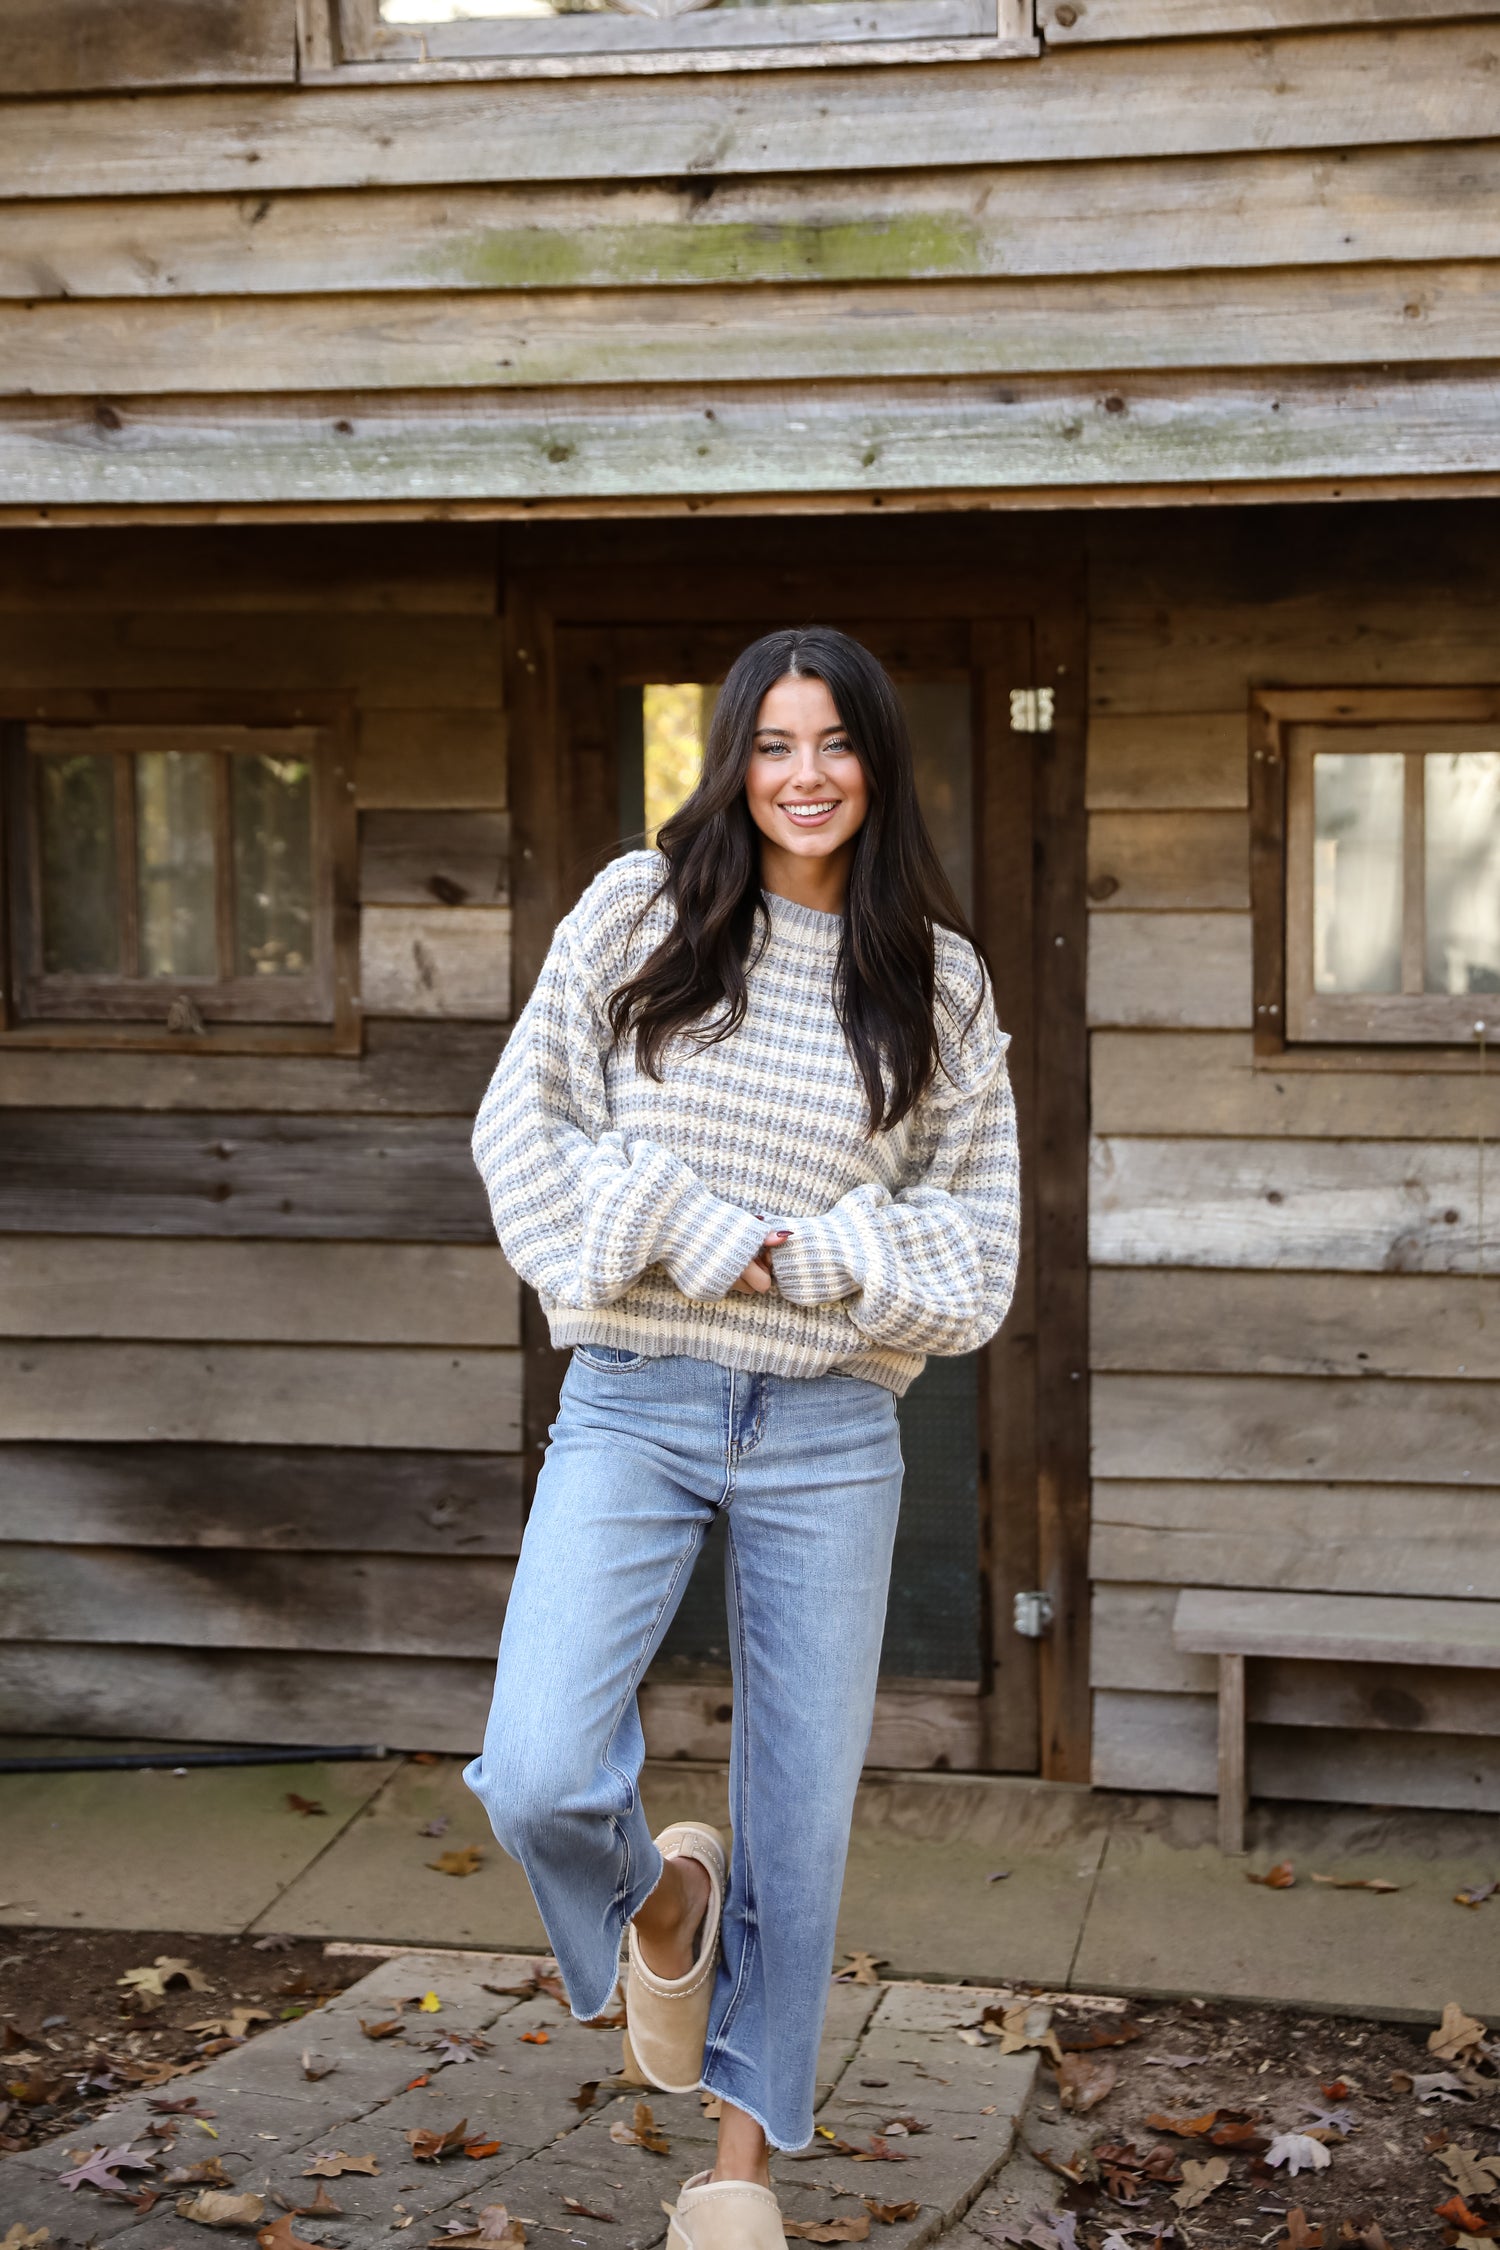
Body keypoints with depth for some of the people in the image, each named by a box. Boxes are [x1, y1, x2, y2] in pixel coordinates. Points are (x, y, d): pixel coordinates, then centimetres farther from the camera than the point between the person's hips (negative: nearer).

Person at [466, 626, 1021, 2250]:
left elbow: (976, 1232, 5)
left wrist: (820, 1261, -12)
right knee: (538, 1783, -16)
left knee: (802, 1811, 7)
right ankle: (662, 1902, 21)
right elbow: (524, 1125, 0)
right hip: (632, 1405, -1)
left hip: (828, 1430, 1)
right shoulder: (641, 912, 3)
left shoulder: (937, 980, 6)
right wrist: (699, 1241, -11)